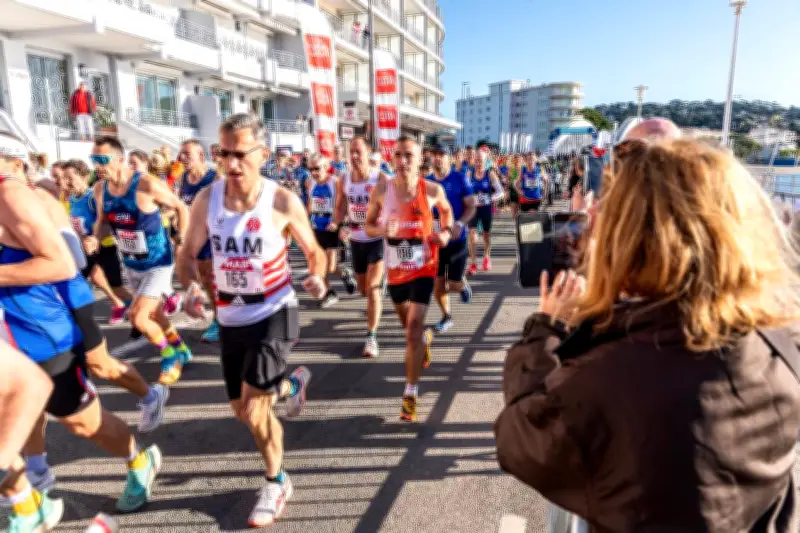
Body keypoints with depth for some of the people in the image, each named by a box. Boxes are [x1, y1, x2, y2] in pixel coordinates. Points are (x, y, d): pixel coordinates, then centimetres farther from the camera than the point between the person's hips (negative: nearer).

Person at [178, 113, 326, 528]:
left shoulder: (284, 202, -15)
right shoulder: (206, 199, -7)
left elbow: (314, 250, -2)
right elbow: (189, 253, 3)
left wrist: (317, 278, -22)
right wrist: (191, 287, -17)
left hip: (275, 312, -4)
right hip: (231, 317, 5)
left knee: (253, 407, -10)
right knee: (244, 411, 16)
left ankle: (276, 482, 18)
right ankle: (291, 383, 50)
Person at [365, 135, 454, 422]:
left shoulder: (432, 190, -11)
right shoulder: (382, 189, -10)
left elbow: (446, 210, 12)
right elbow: (368, 226, -1)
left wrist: (446, 231, -8)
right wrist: (382, 229, -23)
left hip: (423, 268, -3)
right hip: (396, 270, 3)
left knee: (413, 329, -11)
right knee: (407, 323, 23)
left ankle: (410, 395, 1)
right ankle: (425, 340, 60)